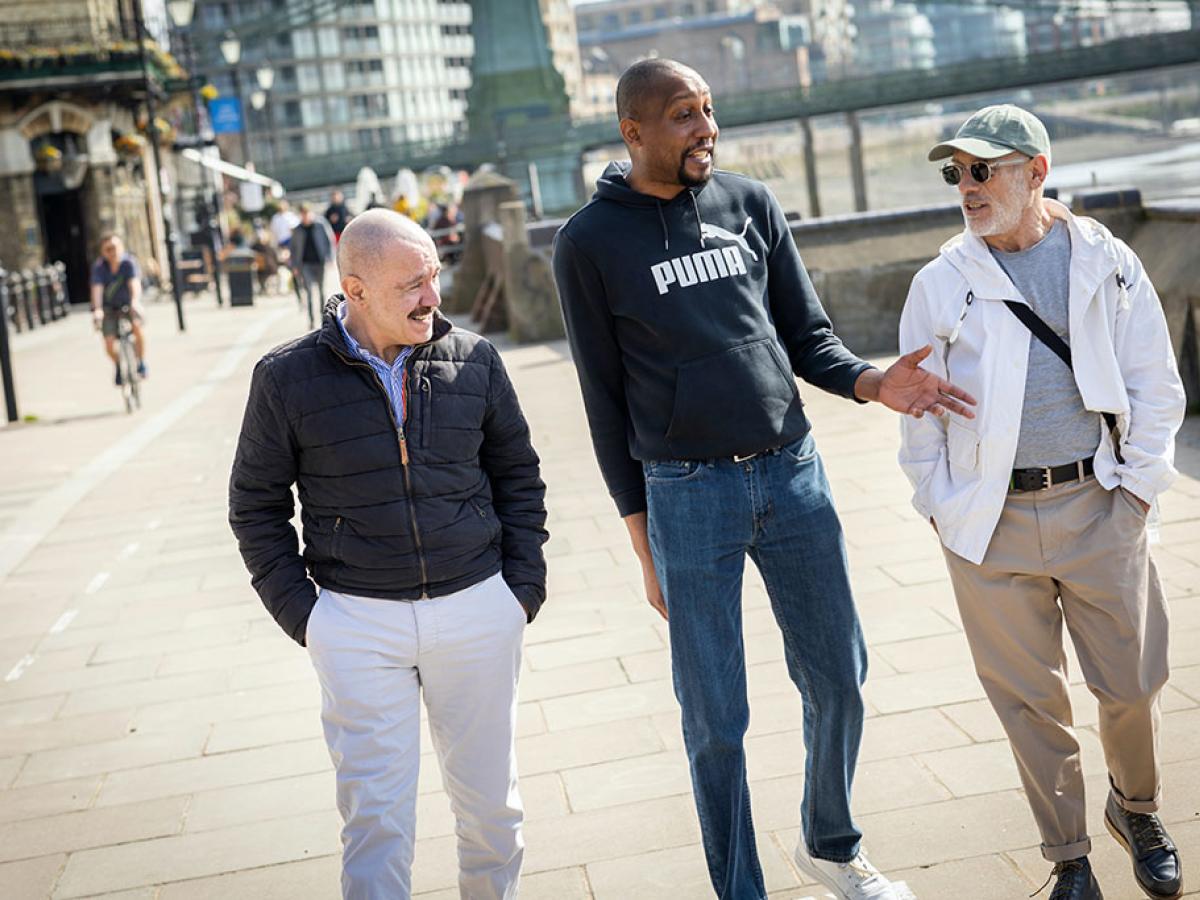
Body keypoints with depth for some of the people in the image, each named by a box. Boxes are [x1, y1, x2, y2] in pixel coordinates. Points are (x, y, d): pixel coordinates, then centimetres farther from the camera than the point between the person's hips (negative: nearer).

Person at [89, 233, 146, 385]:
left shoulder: (129, 262, -19)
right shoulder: (99, 267, -17)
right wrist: (97, 309, -44)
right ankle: (118, 366, 18)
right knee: (109, 343, -15)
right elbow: (97, 288, -28)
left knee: (138, 327, -31)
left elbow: (134, 283, -33)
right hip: (110, 307, 1)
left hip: (129, 304, -1)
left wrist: (135, 301, -51)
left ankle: (141, 363, -9)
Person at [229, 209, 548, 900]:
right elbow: (256, 505, 5)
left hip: (477, 610, 2)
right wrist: (300, 612, -2)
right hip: (358, 622, -2)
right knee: (377, 815, -3)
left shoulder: (474, 360, 1)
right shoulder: (289, 378, -5)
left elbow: (518, 474, 12)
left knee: (490, 800, 13)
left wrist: (523, 586, 5)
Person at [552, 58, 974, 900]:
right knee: (716, 720, 4)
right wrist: (641, 538, 0)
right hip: (687, 495, -3)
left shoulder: (751, 204, 6)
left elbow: (807, 336, 10)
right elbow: (605, 397, 0)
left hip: (792, 473, 4)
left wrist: (872, 382, -12)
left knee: (838, 680, 13)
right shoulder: (590, 243, -3)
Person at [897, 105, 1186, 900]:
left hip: (1097, 506, 0)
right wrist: (943, 511, 1)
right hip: (991, 522, 0)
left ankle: (1136, 806, 39)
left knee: (1131, 684, 9)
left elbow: (1156, 386, 5)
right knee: (1032, 700, 6)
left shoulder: (1106, 262, 2)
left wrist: (1135, 487, 0)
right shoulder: (941, 284, 2)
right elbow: (920, 411, 6)